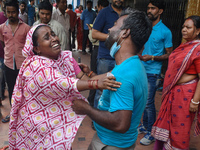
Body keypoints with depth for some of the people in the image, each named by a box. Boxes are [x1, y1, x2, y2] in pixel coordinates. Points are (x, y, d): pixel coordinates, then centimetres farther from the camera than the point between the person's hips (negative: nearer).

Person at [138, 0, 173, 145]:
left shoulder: (165, 31, -9)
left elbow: (169, 54, -6)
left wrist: (152, 57, -18)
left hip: (152, 72, -6)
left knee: (149, 103, 0)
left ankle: (151, 133, 17)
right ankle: (145, 126, 33)